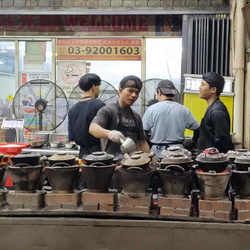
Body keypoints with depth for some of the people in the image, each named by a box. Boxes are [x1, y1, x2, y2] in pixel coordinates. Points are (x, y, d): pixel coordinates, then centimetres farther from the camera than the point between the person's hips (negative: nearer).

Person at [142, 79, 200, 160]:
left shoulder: (151, 109, -5)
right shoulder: (183, 110, 2)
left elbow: (143, 132, -4)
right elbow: (197, 128, 8)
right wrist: (193, 142, 26)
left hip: (157, 152, -2)